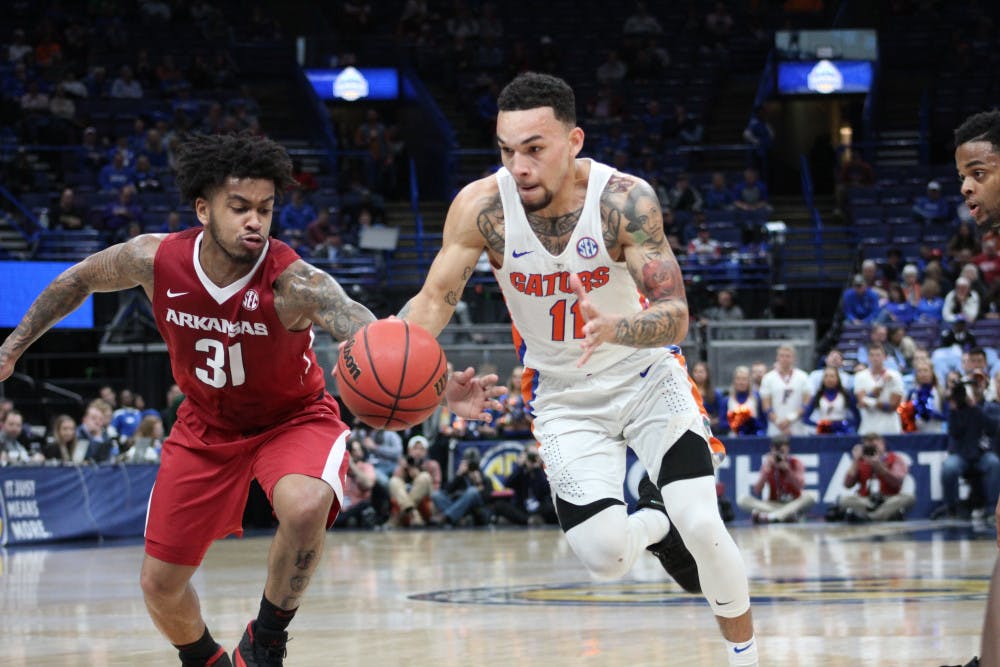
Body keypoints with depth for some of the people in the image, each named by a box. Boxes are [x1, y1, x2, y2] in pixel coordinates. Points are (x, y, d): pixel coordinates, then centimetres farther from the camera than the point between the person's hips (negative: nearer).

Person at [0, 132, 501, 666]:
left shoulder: (294, 283, -33)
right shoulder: (156, 260, -22)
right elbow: (79, 281, 0)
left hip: (293, 418, -4)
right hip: (207, 424, 4)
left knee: (305, 506, -37)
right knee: (159, 584, 6)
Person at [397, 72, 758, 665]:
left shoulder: (625, 199, -26)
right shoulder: (482, 207, -21)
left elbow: (675, 318, -29)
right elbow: (437, 298, -9)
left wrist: (615, 328, -52)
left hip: (647, 377, -2)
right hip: (565, 398, 2)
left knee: (702, 526, -17)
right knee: (603, 556, -14)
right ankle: (653, 523, 24)